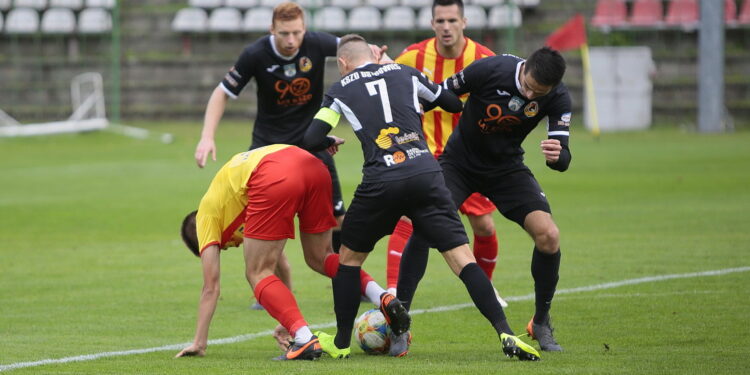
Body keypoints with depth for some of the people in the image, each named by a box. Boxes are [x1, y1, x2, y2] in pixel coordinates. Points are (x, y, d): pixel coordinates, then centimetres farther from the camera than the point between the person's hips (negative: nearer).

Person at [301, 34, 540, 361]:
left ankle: (341, 343, 24)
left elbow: (311, 141, 8)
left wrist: (329, 143, 32)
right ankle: (506, 334, -13)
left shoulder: (340, 91, 14)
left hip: (380, 183, -1)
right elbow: (455, 104, 27)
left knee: (349, 257, 21)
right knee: (461, 257, -1)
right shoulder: (405, 74, 19)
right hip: (426, 172, 1)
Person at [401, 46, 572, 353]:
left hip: (507, 168, 2)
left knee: (549, 235, -17)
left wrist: (557, 155, -44)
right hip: (459, 162, -2)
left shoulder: (557, 98, -18)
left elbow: (563, 160, -22)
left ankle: (541, 325, 3)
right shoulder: (489, 69, -25)